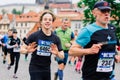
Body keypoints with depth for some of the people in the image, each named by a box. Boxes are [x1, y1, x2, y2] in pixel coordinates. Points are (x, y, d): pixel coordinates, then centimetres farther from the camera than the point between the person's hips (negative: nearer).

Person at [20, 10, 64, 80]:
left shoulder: (56, 38, -1)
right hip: (35, 69, -5)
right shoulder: (34, 35, -12)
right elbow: (22, 49, -7)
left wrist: (57, 53, -20)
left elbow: (62, 56, 1)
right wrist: (28, 51, -29)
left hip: (47, 69, 5)